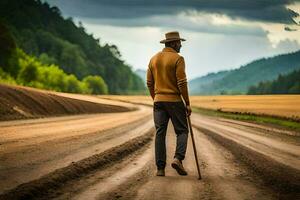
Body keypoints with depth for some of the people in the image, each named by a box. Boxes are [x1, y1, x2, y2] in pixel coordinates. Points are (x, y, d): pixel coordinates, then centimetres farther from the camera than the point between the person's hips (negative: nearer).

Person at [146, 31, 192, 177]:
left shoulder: (154, 59, 10)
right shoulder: (178, 59, -8)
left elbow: (149, 83, 12)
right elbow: (182, 83, -14)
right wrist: (187, 103, -8)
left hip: (158, 101, 5)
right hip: (174, 100, -5)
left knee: (160, 133, 4)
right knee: (182, 131, 6)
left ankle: (160, 168, 1)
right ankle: (178, 158, -15)